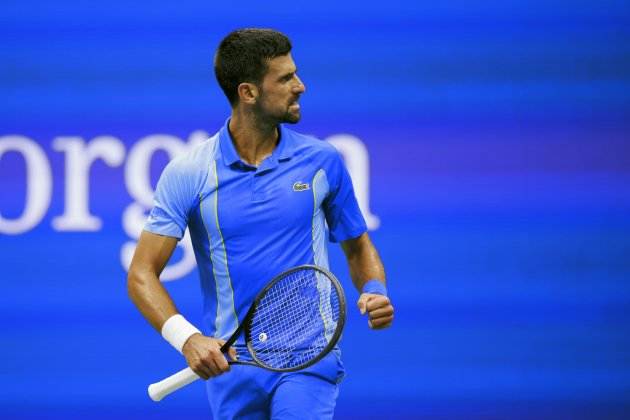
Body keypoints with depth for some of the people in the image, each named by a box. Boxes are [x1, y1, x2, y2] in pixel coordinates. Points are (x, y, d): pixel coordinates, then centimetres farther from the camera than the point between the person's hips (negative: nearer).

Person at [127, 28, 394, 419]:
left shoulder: (323, 161, 3)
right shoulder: (186, 174, -3)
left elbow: (358, 247, 16)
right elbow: (142, 274, -5)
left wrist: (375, 293, -7)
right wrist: (187, 338, -22)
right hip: (230, 363, 1)